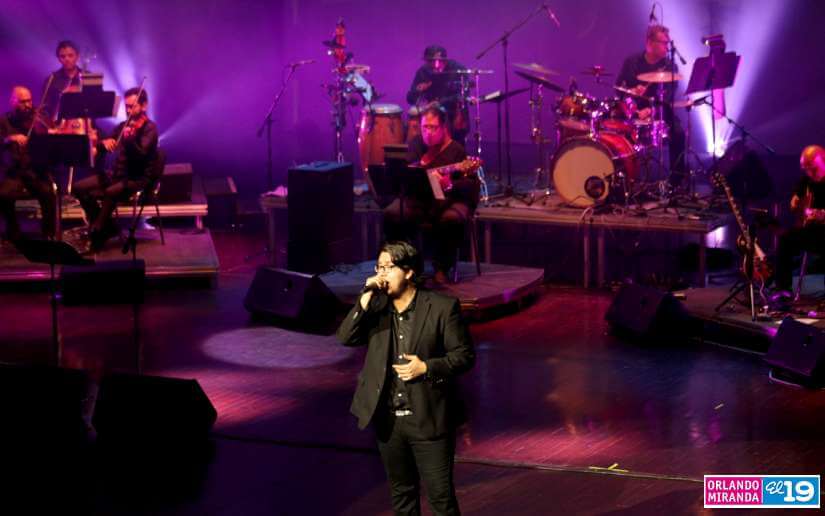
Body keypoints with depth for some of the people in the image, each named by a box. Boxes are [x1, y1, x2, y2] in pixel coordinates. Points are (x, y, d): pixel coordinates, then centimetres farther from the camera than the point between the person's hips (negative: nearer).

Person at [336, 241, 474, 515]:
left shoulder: (442, 307, -8)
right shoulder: (375, 307, 4)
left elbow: (465, 355, -6)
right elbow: (345, 337, -9)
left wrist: (426, 367, -19)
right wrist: (366, 297, -17)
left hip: (429, 420, -4)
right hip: (388, 420, 4)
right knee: (401, 493, 18)